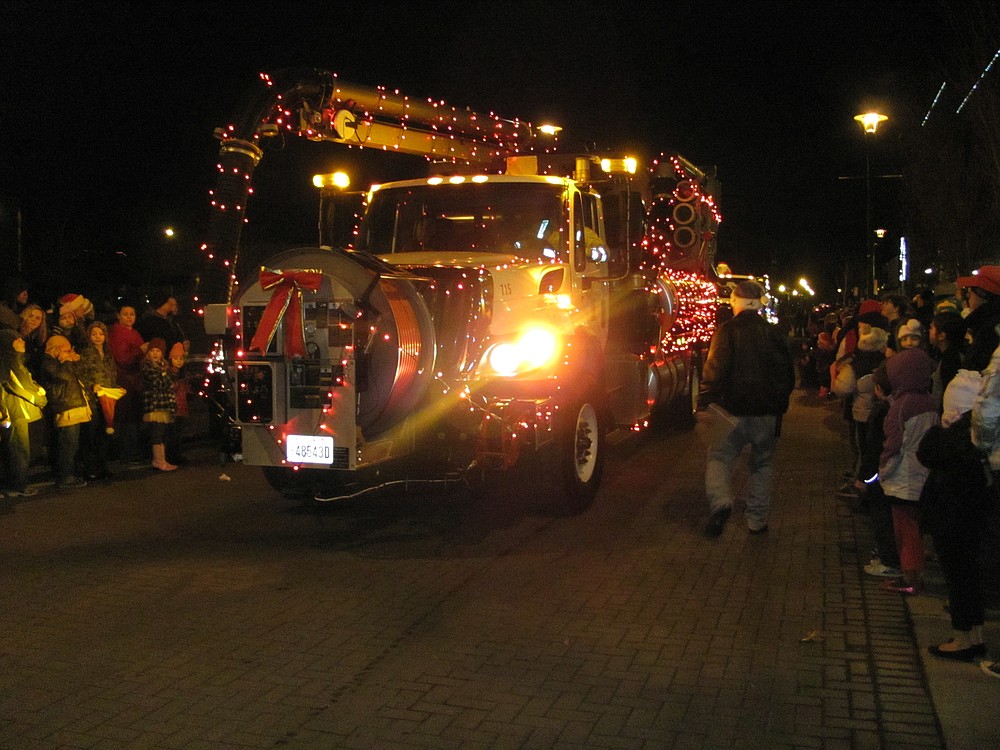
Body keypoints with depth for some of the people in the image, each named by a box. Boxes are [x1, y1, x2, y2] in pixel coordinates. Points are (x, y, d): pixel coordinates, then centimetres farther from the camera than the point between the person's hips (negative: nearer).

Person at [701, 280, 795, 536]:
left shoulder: (727, 330, -8)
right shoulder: (773, 333, 4)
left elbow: (716, 368, -15)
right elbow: (788, 372, 10)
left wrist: (709, 394, 1)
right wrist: (780, 402, 21)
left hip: (737, 409, -3)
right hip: (769, 412, 3)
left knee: (720, 456, 7)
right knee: (762, 463, 15)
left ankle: (720, 503, -17)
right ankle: (758, 520, 17)